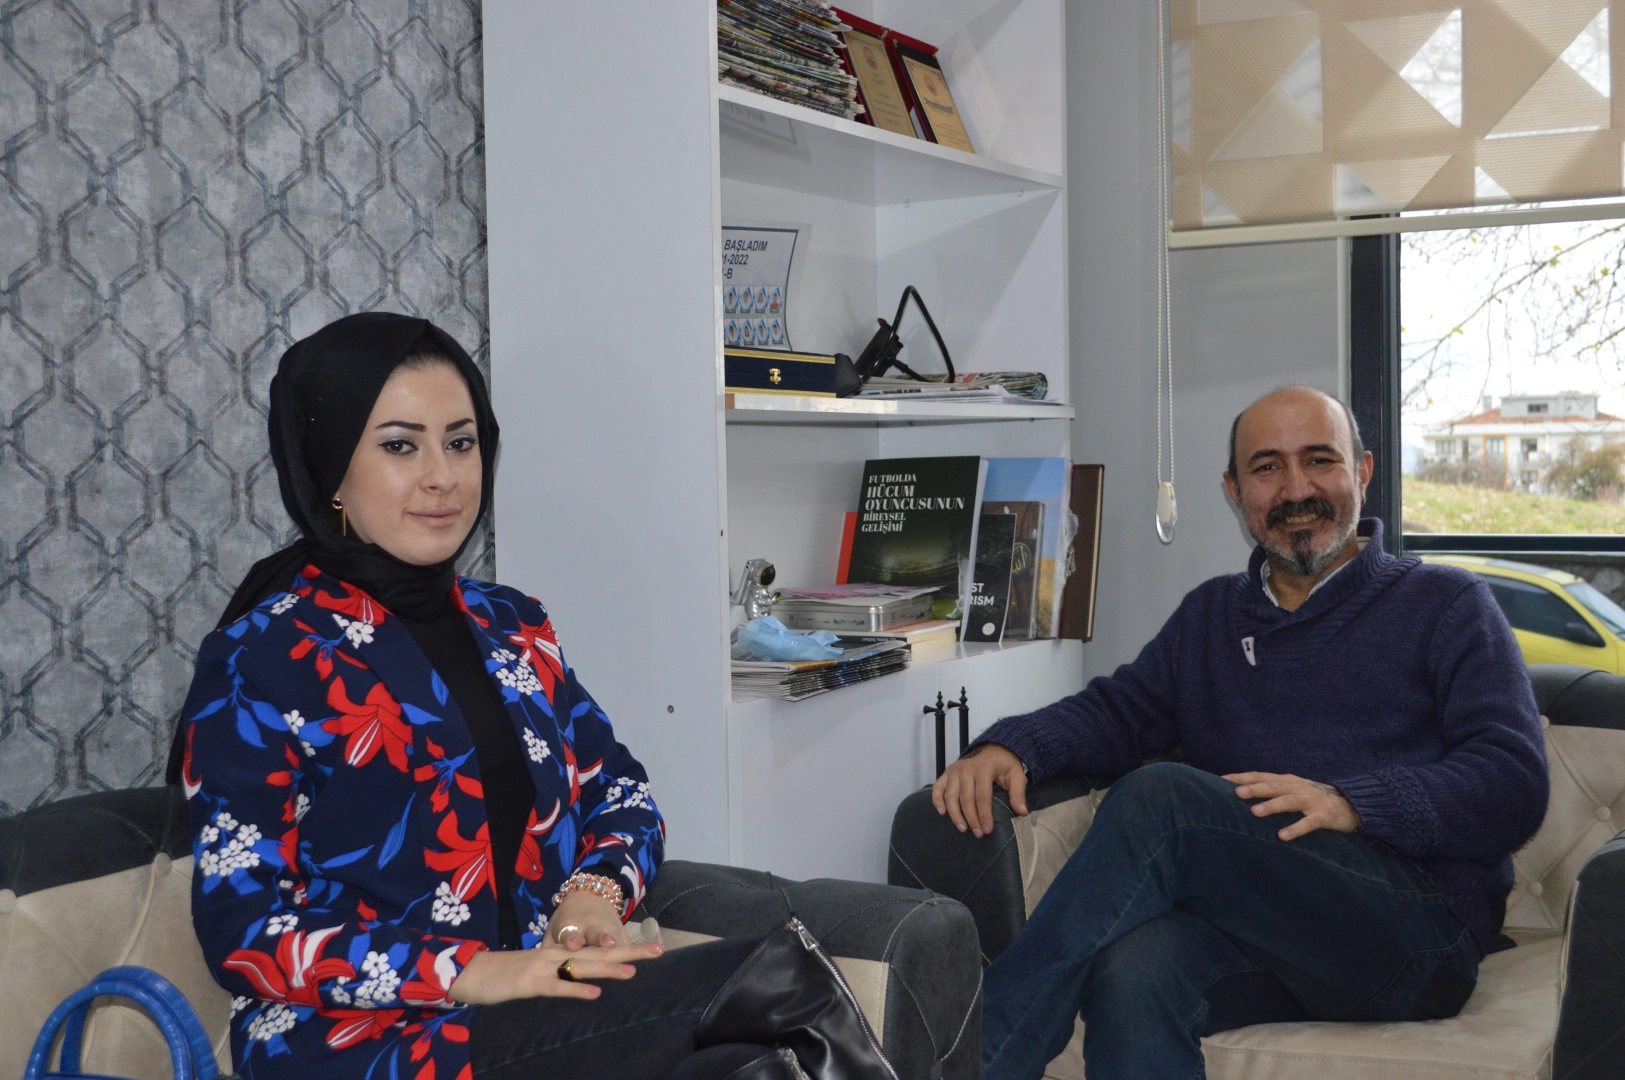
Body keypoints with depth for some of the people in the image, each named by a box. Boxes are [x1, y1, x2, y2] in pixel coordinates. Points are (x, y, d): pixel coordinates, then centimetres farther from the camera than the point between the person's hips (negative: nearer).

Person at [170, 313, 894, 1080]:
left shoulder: (511, 627, 14)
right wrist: (477, 973, -20)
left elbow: (620, 794, 16)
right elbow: (248, 930, -9)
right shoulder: (259, 659, -3)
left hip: (546, 1012, 6)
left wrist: (594, 894, -7)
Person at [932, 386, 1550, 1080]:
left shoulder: (1445, 605, 11)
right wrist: (1007, 747, -8)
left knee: (1159, 796, -28)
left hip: (1417, 929, -3)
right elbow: (1117, 709, 14)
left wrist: (1350, 802, -19)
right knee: (1133, 971, -35)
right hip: (1254, 935, 3)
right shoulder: (1211, 616, 26)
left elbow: (1516, 782, -1)